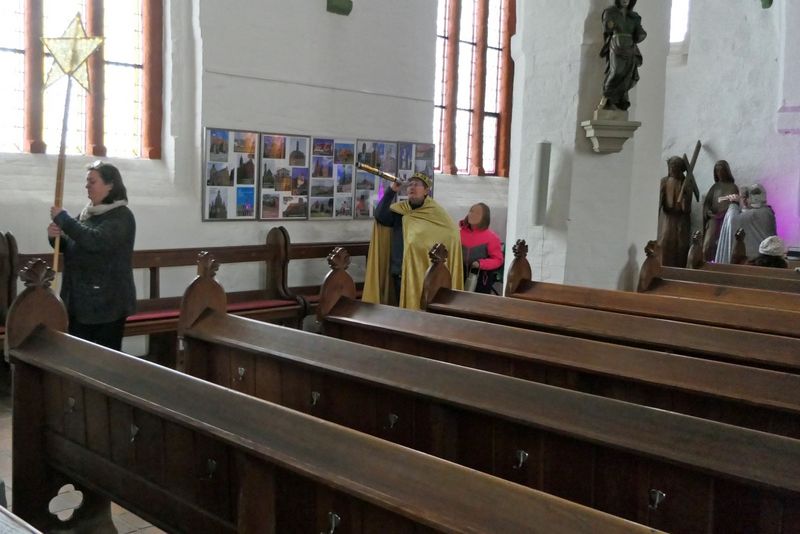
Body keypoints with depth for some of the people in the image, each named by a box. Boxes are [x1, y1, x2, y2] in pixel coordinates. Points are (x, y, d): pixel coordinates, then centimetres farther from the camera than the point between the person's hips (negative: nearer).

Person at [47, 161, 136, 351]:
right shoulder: (87, 213, 12)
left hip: (107, 302, -7)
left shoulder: (121, 216, -11)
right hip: (79, 300, 8)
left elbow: (95, 240, -27)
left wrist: (62, 218, -19)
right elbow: (70, 246, 18)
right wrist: (55, 236, -4)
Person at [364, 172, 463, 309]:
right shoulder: (399, 210, 7)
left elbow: (452, 233, -10)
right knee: (402, 308, 13)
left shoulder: (435, 212, -2)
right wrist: (392, 191, -14)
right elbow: (380, 216, -10)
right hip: (399, 271, 4)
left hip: (423, 272, -4)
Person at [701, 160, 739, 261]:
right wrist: (709, 213, -8)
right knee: (707, 245, -12)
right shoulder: (715, 187, 14)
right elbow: (706, 203, 11)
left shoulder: (733, 187, 6)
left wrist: (722, 214, -13)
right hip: (713, 219, 2)